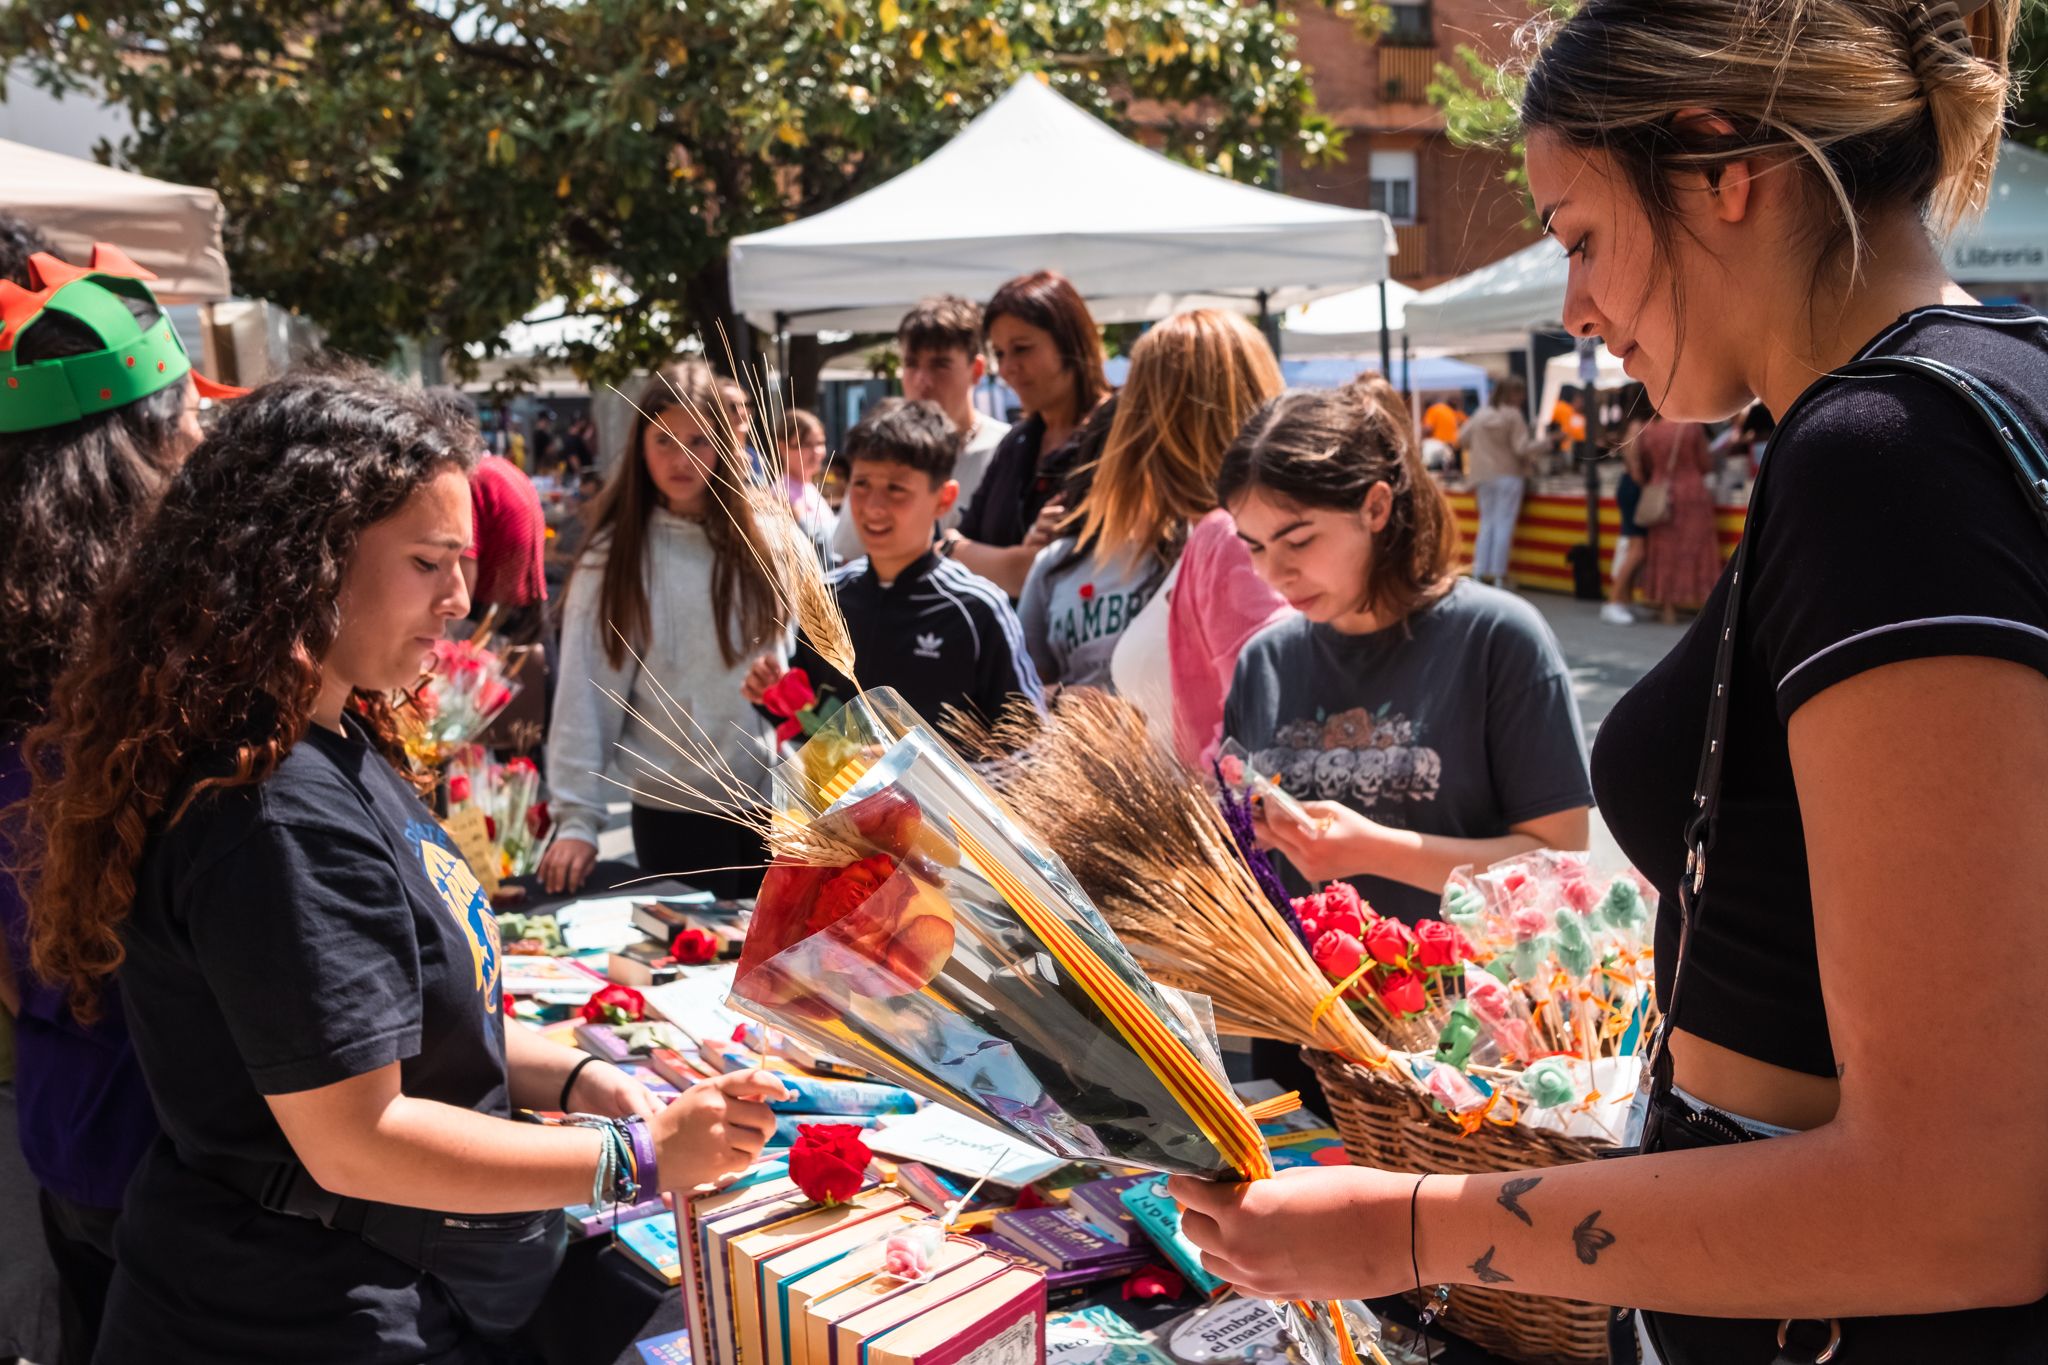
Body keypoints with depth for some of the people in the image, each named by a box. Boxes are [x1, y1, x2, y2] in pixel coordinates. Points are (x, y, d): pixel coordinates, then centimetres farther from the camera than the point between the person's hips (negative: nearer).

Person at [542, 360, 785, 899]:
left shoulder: (766, 540, 1)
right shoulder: (614, 556, -3)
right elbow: (584, 694, -5)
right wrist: (576, 818, -9)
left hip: (772, 799, 2)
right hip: (674, 813, -1)